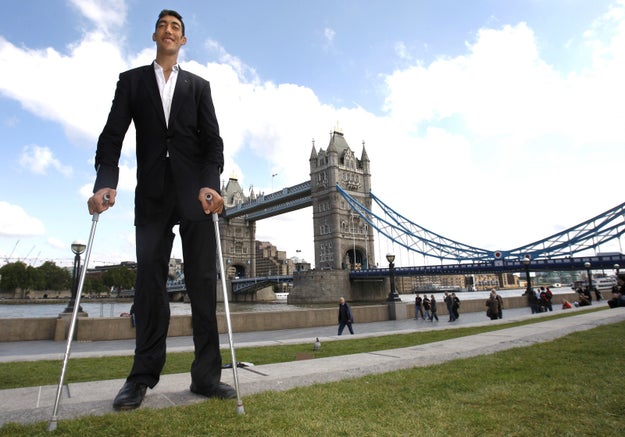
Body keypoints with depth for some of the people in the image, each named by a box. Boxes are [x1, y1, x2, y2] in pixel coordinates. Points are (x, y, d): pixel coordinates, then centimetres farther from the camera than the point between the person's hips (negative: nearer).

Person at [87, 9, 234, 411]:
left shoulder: (199, 86, 15)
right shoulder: (131, 81, 15)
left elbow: (212, 139, 4)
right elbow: (112, 136, 4)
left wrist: (211, 184, -14)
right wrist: (106, 183, -14)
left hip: (195, 193, 0)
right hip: (152, 194, 1)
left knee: (203, 281, -3)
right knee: (150, 280, -1)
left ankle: (206, 375, 3)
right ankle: (144, 375, 8)